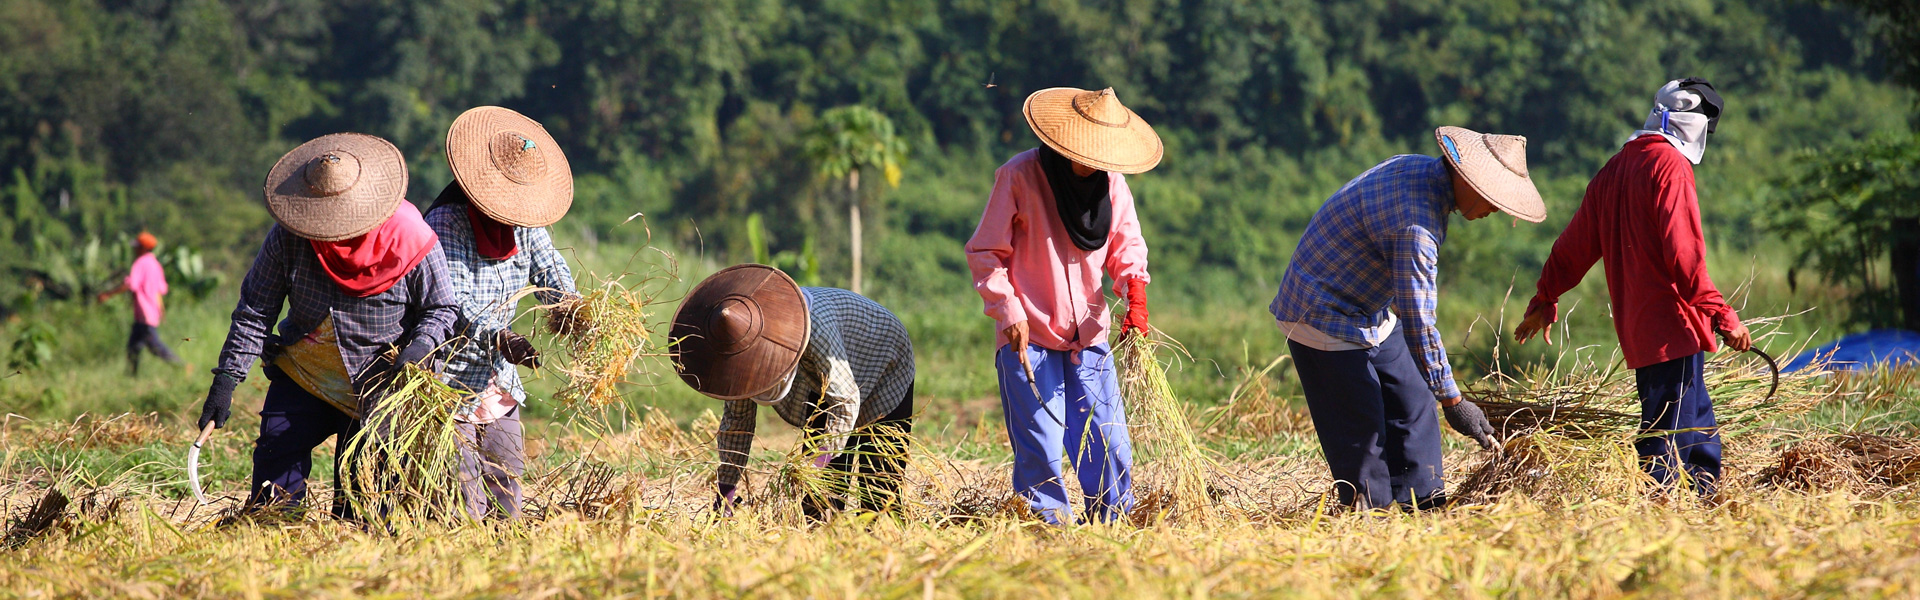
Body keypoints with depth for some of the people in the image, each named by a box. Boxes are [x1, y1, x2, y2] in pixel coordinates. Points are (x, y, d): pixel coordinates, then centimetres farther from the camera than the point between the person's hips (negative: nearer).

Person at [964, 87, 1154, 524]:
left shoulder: (1111, 182, 4)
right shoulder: (1019, 177, -9)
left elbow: (1126, 246, 11)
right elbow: (985, 253, -4)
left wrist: (1134, 290, -10)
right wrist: (1009, 312, -13)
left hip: (1089, 337, 4)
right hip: (1029, 337, -4)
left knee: (1108, 442, 2)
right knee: (1039, 448, -7)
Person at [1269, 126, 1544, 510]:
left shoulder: (1419, 168, -2)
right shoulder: (1415, 220, -33)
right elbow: (1417, 321, -31)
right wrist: (1452, 401, -26)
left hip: (1372, 313, 10)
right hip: (1326, 320, -10)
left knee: (1413, 404, 11)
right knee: (1361, 426, -9)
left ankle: (1422, 501, 16)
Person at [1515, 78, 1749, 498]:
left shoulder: (1614, 170, 18)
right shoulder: (1670, 164, -8)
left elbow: (1575, 246, 24)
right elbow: (1685, 253, -17)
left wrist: (1545, 299, 35)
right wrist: (1721, 315, -17)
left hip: (1637, 332, 9)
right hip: (1673, 327, -9)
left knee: (1703, 446, 14)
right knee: (1668, 447, -10)